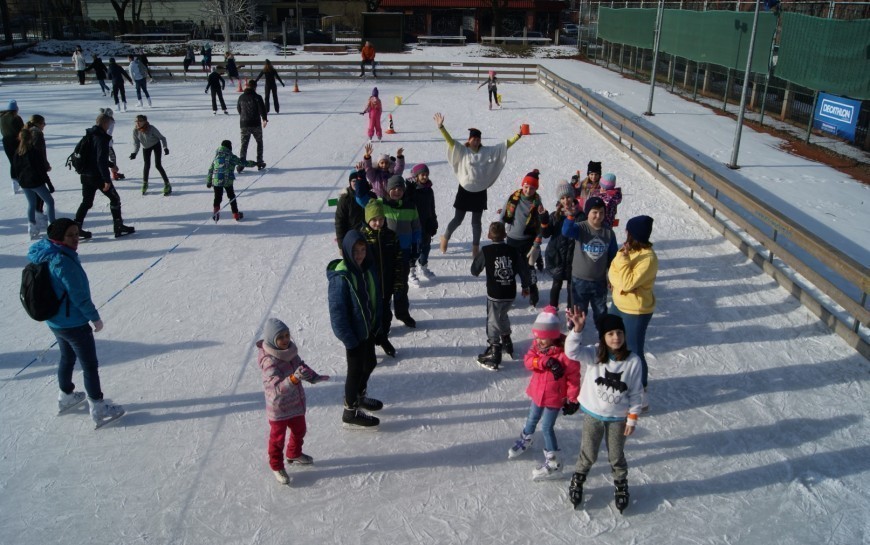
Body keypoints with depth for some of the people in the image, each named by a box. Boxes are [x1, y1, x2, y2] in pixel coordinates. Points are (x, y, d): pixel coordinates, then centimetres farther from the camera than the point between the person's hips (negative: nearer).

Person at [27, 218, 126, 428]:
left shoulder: (46, 255, 0)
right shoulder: (63, 262, -29)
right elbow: (79, 295, -25)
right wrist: (95, 317, -13)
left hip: (55, 321, 9)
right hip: (74, 323, -9)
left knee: (67, 358, 27)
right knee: (90, 365, 4)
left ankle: (65, 397, 45)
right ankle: (98, 409, 14)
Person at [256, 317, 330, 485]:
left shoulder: (290, 350, -9)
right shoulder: (269, 362, -32)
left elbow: (301, 365, 9)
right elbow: (278, 387, -40)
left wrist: (314, 377, -1)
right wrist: (294, 378, -55)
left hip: (296, 404, 8)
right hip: (278, 409, -8)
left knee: (299, 430, 27)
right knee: (278, 438, 13)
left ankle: (294, 454, 53)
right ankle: (277, 467, 35)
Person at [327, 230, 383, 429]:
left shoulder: (367, 267, -2)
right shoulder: (341, 277, -25)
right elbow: (337, 310, -23)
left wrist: (377, 323, 9)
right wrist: (348, 338, -21)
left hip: (368, 327, 8)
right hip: (354, 332, -8)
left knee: (370, 363, 24)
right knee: (356, 370, 6)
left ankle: (360, 396, 49)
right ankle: (350, 413, 25)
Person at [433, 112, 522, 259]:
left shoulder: (488, 151, 0)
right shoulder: (462, 151, -6)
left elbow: (504, 145, 0)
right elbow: (450, 141, -16)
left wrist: (517, 136, -8)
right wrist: (441, 127, -28)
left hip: (480, 192, 2)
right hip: (465, 191, -2)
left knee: (476, 222, 10)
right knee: (457, 219, 7)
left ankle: (475, 248, 23)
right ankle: (445, 238, 33)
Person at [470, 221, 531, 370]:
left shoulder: (486, 251, -9)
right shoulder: (513, 251, 0)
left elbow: (475, 270, 0)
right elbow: (524, 269, 7)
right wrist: (525, 286, 22)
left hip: (494, 295, -4)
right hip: (510, 294, 4)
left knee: (493, 321, 4)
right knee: (502, 316, 27)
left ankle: (493, 355, 3)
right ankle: (506, 343, 40)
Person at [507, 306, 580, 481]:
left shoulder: (565, 352, -26)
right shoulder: (537, 345, -8)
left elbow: (574, 377, -20)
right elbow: (528, 360, -17)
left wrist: (572, 399, -15)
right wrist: (545, 361, -35)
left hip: (555, 397, -6)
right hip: (537, 391, 6)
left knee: (547, 427, -1)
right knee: (532, 418, 26)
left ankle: (553, 464, 12)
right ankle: (525, 440, 55)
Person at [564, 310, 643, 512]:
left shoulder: (633, 360, -16)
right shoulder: (593, 355, -17)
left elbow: (635, 393, -7)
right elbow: (572, 351, -36)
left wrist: (633, 418, -5)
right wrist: (577, 329, -50)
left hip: (618, 418, 0)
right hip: (593, 414, 0)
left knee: (616, 456, 18)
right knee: (588, 454, 18)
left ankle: (621, 484, 46)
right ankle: (578, 478, 46)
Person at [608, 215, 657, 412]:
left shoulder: (648, 259, -26)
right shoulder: (630, 249, 0)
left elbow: (628, 283, -29)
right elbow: (612, 272, 3)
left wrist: (623, 259, -29)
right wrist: (620, 283, -14)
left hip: (636, 311, -9)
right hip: (619, 304, 9)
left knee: (634, 352, 1)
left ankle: (641, 394, 15)